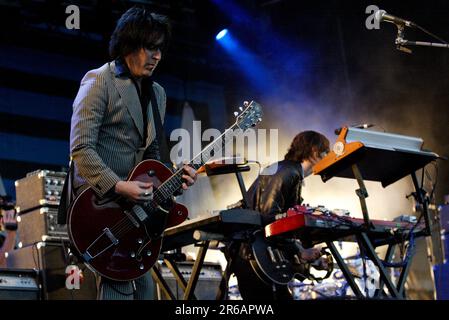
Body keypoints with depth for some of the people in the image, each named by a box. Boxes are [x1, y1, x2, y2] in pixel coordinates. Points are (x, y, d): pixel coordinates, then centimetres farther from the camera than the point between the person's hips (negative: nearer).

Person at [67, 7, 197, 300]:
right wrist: (118, 186, -24)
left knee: (143, 281, 7)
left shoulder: (157, 92, 18)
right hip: (100, 197, -8)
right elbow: (81, 148, -14)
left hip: (139, 200, 8)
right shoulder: (99, 81, -6)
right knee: (120, 277, -18)